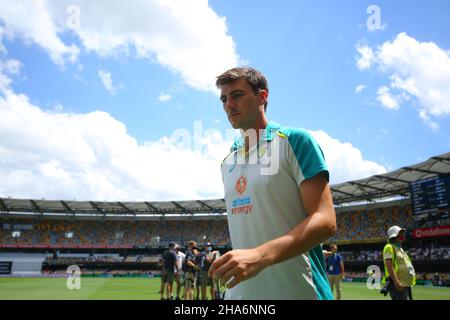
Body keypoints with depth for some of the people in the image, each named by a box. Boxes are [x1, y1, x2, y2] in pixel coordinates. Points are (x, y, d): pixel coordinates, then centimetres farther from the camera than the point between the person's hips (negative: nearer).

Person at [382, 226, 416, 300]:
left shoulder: (400, 249, 25)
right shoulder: (389, 247, -5)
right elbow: (388, 265, -18)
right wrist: (396, 281, -26)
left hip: (406, 285, 10)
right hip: (398, 285, -10)